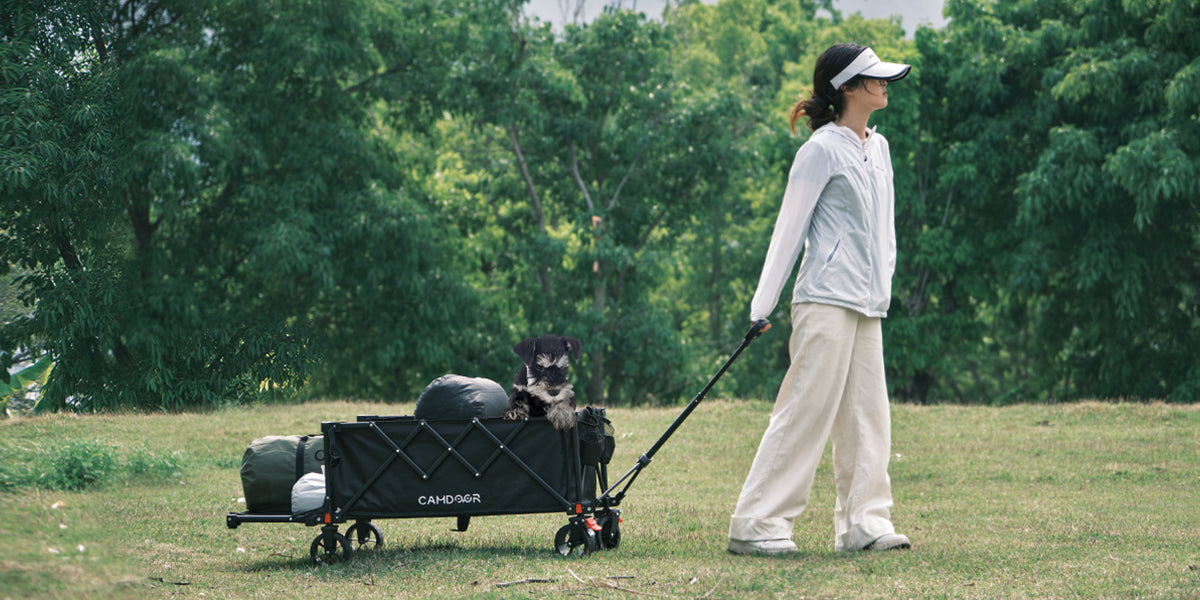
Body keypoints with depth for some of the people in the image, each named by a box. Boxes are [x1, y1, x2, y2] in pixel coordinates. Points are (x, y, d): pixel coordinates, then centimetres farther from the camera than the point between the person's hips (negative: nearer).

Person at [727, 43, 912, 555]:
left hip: (867, 304, 8)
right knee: (806, 412, -9)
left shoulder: (878, 147, 16)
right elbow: (790, 227, -7)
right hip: (826, 301, -8)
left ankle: (863, 524, 9)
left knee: (867, 415, 6)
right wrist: (763, 305, -8)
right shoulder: (823, 149, -8)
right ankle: (754, 525, -5)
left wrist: (883, 285, 16)